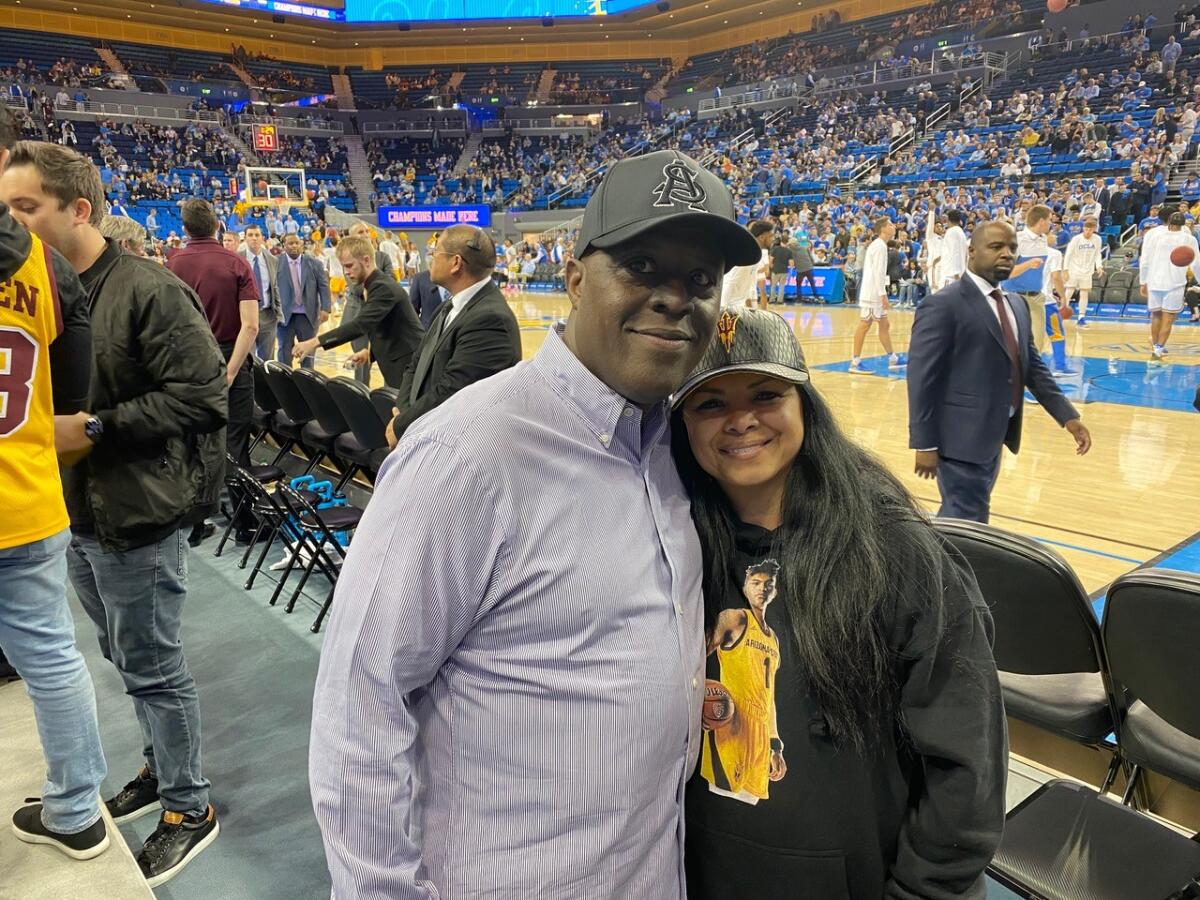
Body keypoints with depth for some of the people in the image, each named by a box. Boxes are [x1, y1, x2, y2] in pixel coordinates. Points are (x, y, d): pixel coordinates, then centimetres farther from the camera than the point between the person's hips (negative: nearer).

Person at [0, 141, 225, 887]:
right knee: (126, 657, 21)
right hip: (78, 514, 8)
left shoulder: (149, 292, -17)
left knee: (153, 667, 4)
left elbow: (202, 396, -22)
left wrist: (96, 427, -22)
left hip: (138, 517, -8)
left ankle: (189, 809, 23)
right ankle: (164, 768, 41)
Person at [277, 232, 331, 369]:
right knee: (285, 351, 6)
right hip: (285, 315, -1)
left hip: (308, 315, 1)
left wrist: (325, 309, -8)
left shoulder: (314, 263, 3)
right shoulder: (277, 263, -2)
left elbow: (324, 286, 1)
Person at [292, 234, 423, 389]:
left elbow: (361, 324, -29)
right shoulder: (377, 285, 14)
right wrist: (370, 352, 6)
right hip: (397, 368, 9)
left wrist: (315, 342, -31)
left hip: (409, 369, -9)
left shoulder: (384, 287, -17)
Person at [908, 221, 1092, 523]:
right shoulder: (943, 305, -13)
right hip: (961, 438, -8)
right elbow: (922, 379, -16)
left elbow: (1032, 366, 19)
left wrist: (1068, 417, 11)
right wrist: (925, 444, -18)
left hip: (994, 435, 8)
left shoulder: (1017, 304, 13)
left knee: (958, 518, 19)